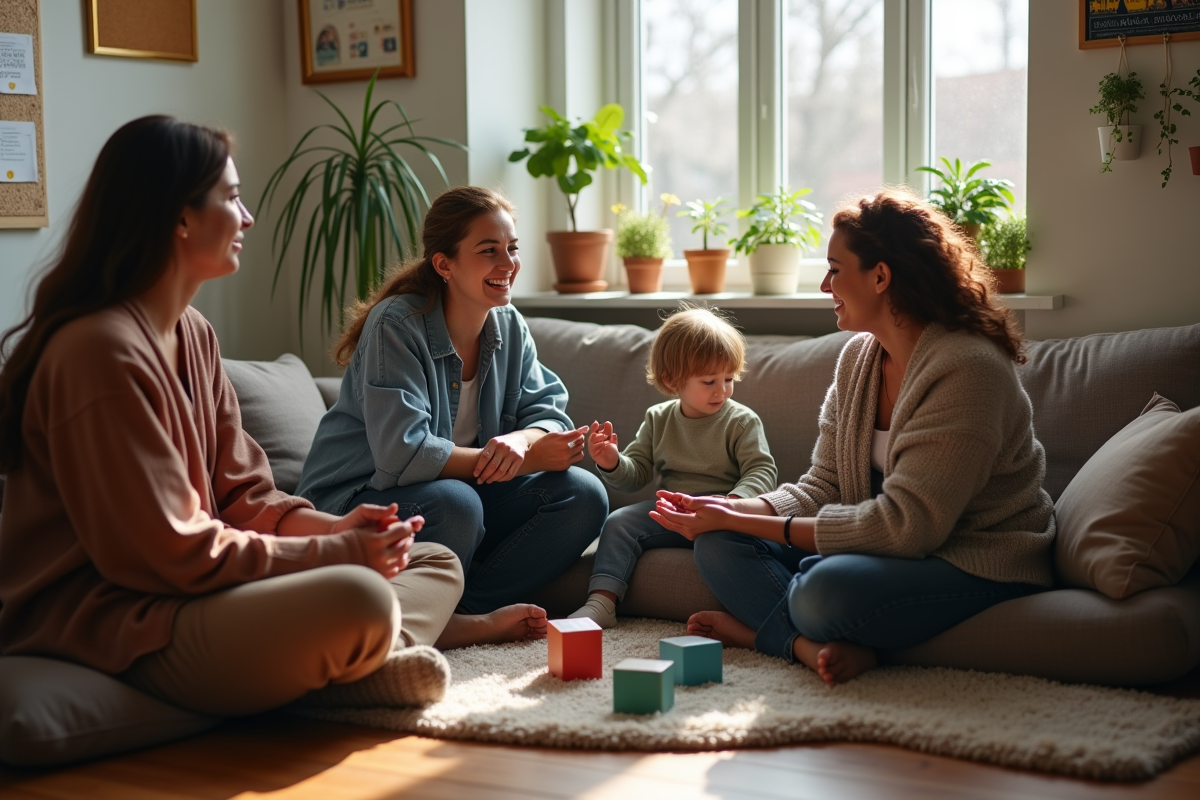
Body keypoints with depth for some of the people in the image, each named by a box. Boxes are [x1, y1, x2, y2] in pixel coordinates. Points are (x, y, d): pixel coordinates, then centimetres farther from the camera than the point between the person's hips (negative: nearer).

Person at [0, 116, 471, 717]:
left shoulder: (192, 334, 12)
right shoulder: (101, 351, -19)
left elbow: (243, 493, 13)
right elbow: (177, 554, -20)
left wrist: (335, 528, -6)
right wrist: (339, 551, -14)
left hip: (184, 593, 11)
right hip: (112, 622, -11)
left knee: (436, 564, 9)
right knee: (357, 599, -35)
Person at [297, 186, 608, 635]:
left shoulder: (509, 327, 2)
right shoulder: (396, 324, -19)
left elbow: (550, 414, -1)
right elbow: (402, 453, -29)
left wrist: (520, 440, -27)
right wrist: (527, 459, -27)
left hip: (464, 489, 7)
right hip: (356, 501, -7)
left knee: (584, 495, -13)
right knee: (454, 502, -38)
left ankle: (470, 611, -18)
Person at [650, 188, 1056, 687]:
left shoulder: (967, 369, -22)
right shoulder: (857, 357, 7)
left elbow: (903, 524, -26)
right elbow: (822, 487, 8)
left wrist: (742, 522, -22)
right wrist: (732, 511, -12)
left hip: (979, 569, -9)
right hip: (898, 551, 9)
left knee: (828, 587, -37)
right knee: (718, 545, -4)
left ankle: (759, 628, -7)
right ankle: (821, 646, -23)